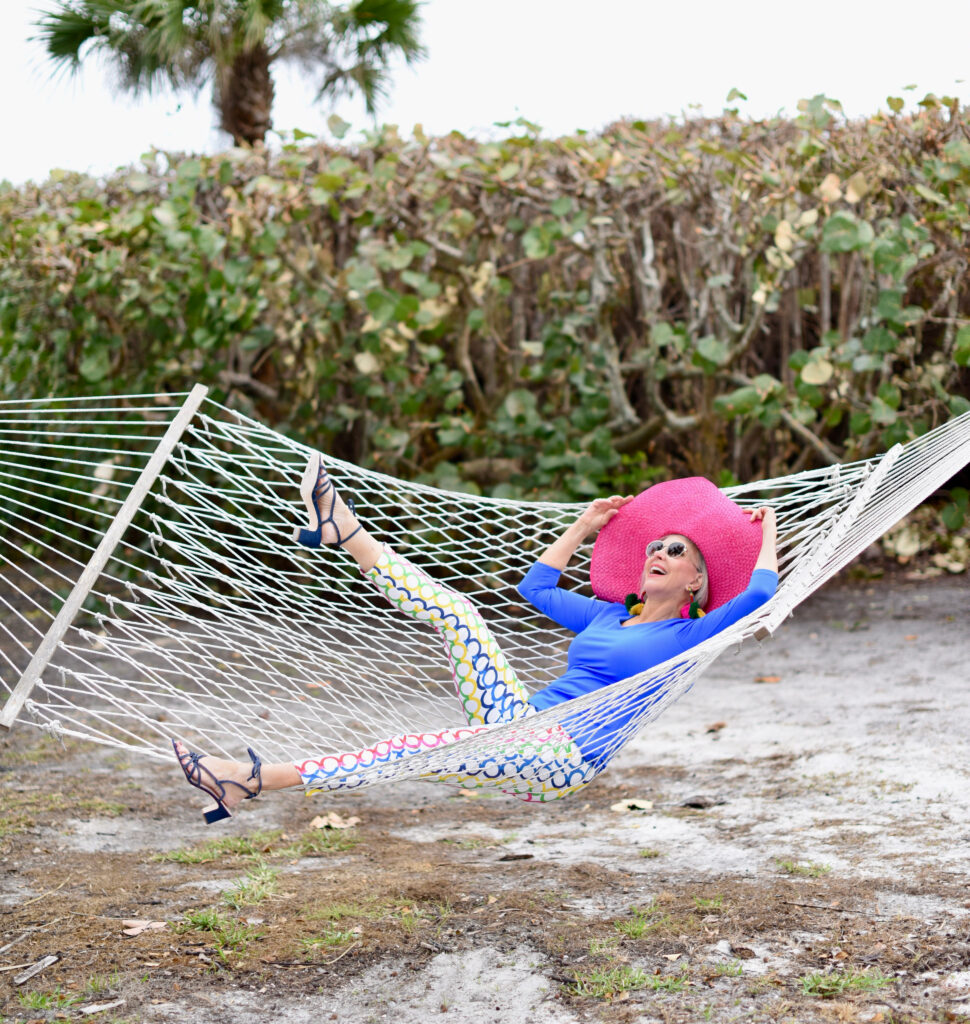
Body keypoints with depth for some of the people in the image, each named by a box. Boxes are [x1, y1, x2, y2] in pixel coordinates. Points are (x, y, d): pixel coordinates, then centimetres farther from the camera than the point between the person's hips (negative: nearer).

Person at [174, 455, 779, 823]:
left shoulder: (689, 637, 5)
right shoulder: (609, 617, 26)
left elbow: (757, 595, -9)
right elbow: (536, 586, 36)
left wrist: (767, 534, 7)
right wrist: (585, 527, 40)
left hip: (564, 759, -8)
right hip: (520, 721, 8)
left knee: (411, 754, -26)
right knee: (454, 611, -3)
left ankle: (252, 780, -32)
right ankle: (343, 530, -7)